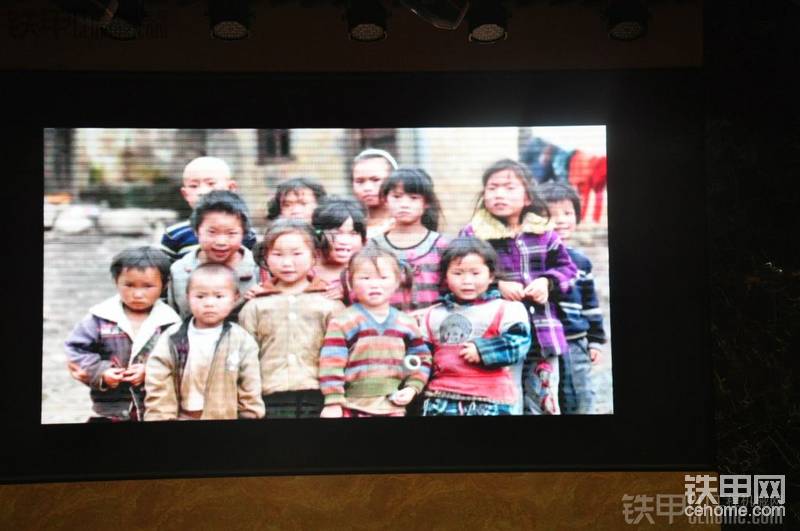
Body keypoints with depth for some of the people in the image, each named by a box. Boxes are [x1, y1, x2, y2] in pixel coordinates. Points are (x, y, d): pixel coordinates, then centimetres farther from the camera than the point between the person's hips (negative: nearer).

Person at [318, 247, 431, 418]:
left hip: (393, 407, 4)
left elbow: (421, 359, 14)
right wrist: (333, 402, -15)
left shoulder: (406, 323, 6)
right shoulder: (343, 322, -7)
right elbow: (331, 363, -11)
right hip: (353, 407, -3)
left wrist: (412, 388, 0)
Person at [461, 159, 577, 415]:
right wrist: (495, 285, -16)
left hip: (542, 336, 3)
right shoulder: (473, 234, -4)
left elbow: (567, 268, 13)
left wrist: (547, 281, -7)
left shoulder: (544, 232, 5)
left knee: (544, 404, 13)